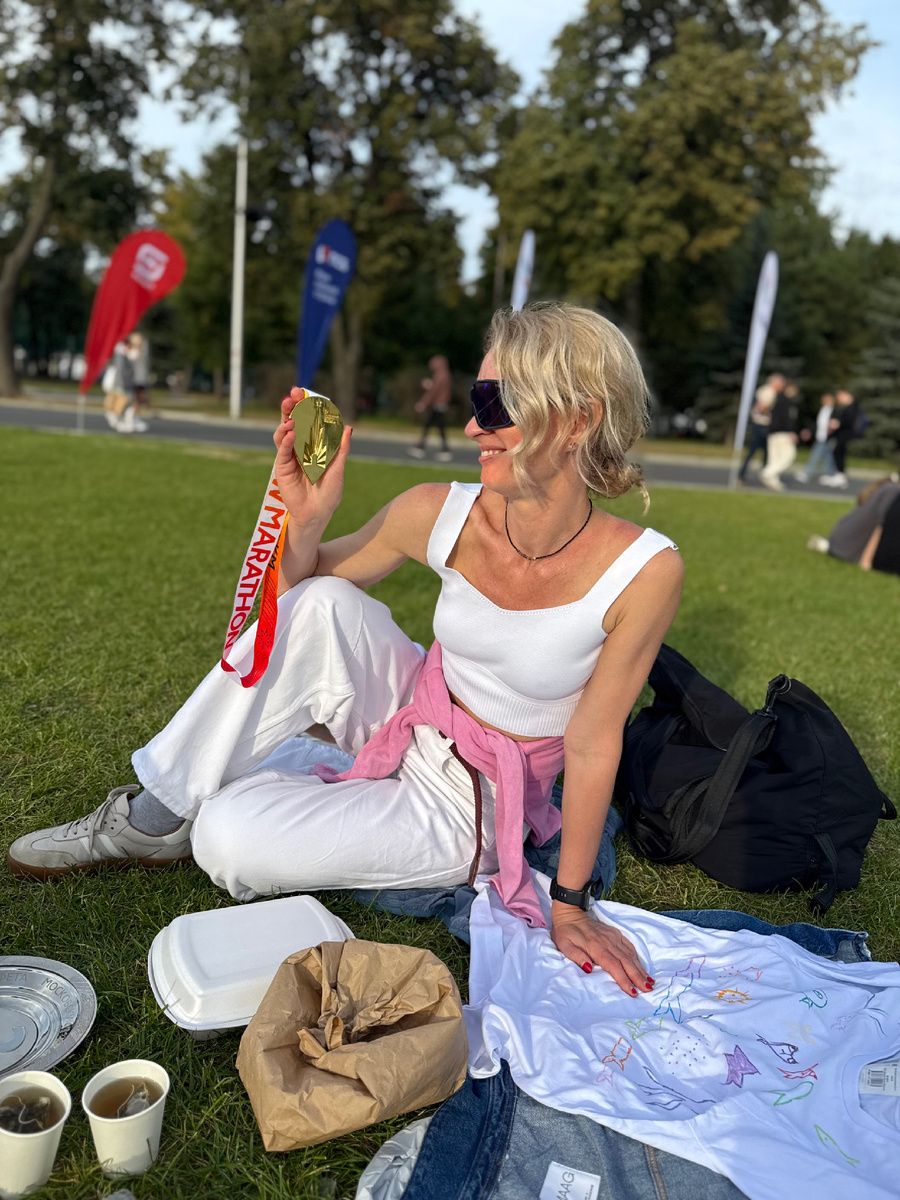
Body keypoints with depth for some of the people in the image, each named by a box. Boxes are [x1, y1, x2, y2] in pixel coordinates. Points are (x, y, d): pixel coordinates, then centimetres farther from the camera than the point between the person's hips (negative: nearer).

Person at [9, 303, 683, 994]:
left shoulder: (645, 570, -24)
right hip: (411, 721, 4)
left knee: (228, 837, -22)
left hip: (467, 807, -3)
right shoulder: (442, 514, -16)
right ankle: (161, 812, -8)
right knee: (321, 605, -26)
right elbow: (298, 580, -2)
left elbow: (594, 742, -14)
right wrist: (304, 520, -24)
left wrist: (571, 903, -7)